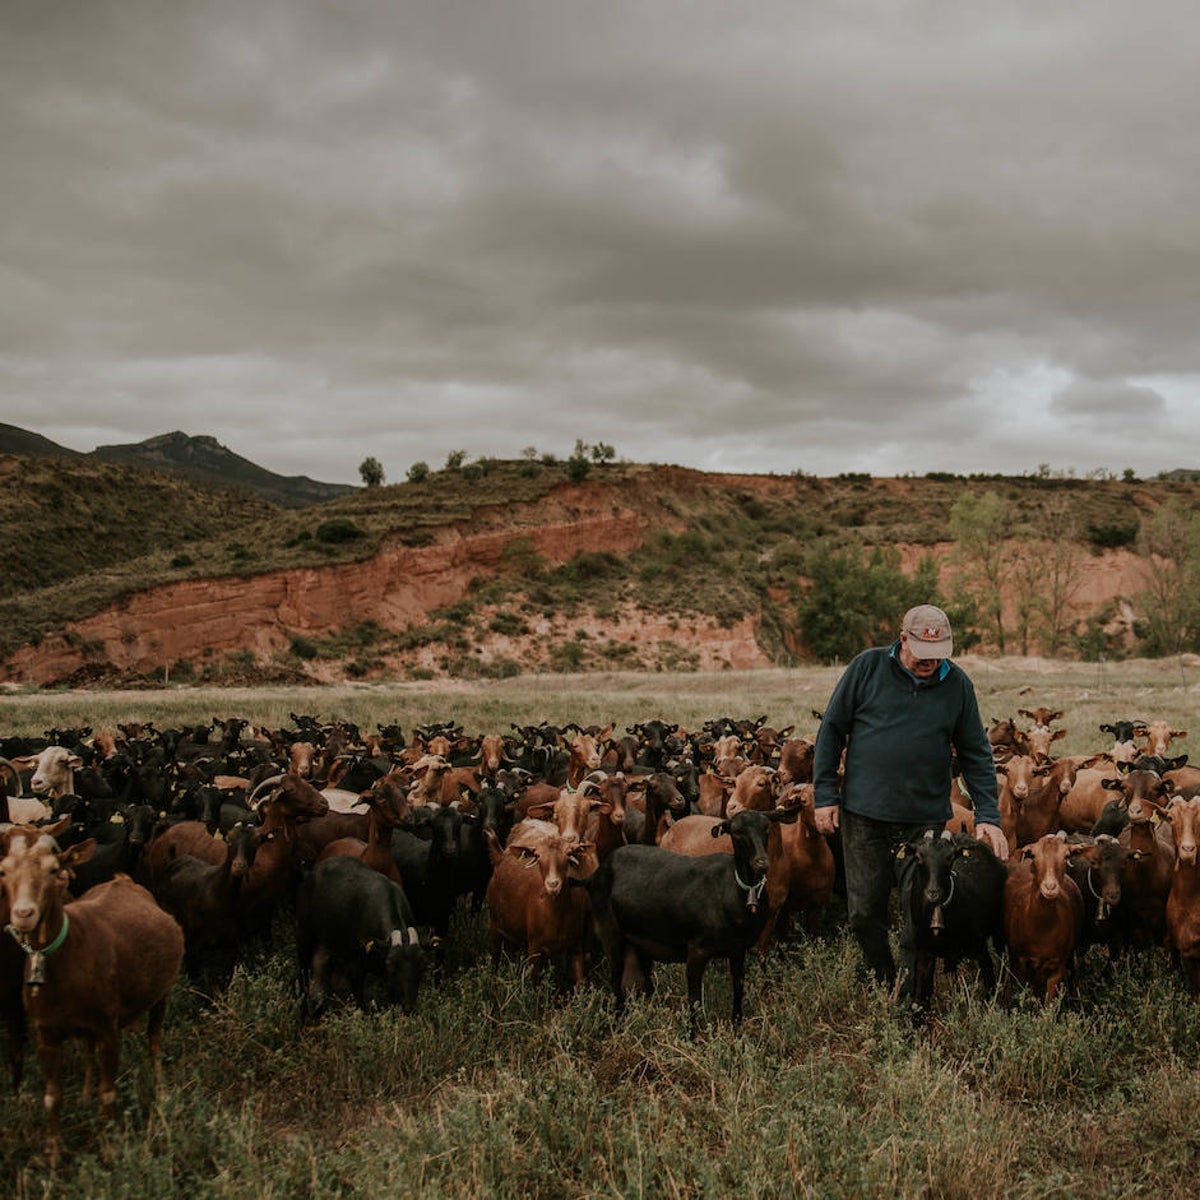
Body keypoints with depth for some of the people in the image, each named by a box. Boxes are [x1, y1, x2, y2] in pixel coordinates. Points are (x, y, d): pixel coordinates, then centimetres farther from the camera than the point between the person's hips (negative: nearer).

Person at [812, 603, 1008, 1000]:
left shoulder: (957, 684, 2)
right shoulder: (866, 668, -3)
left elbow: (976, 754, 6)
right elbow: (831, 730, 2)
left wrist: (988, 815, -3)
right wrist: (825, 795, -2)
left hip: (926, 819, 0)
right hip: (863, 814, 0)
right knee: (864, 912, 5)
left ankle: (910, 1001, 14)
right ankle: (882, 986, 24)